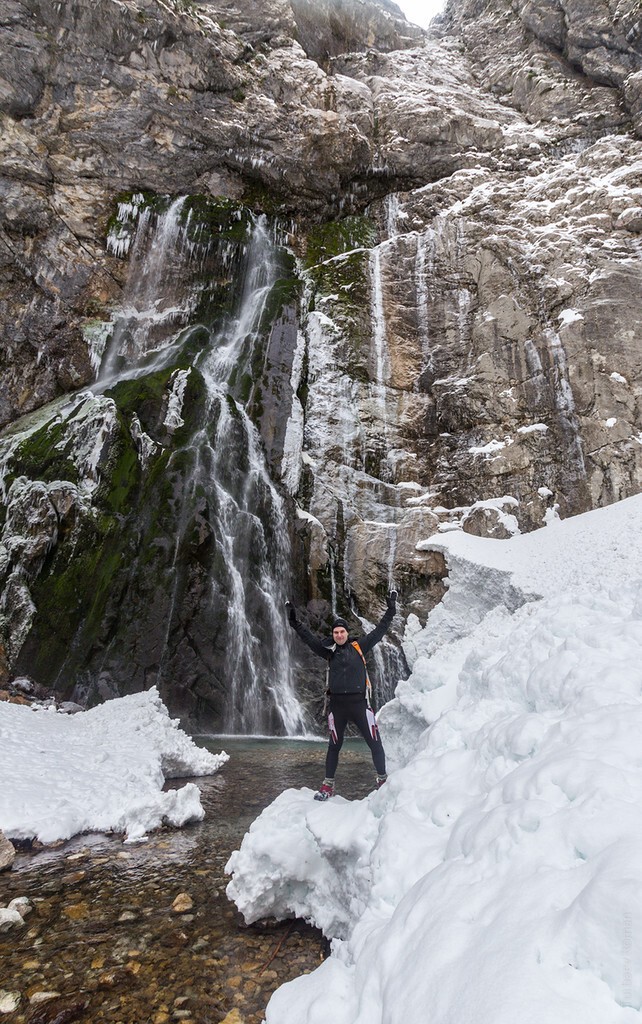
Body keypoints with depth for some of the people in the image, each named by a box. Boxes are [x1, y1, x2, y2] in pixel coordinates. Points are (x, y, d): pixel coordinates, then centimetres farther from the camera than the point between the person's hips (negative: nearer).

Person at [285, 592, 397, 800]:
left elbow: (379, 631, 5)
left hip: (359, 702, -1)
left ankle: (382, 780, 24)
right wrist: (294, 622, -7)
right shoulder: (329, 651, 5)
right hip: (337, 705, 1)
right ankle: (328, 785, 25)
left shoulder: (359, 647, 3)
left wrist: (390, 611, 3)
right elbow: (308, 637, 1)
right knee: (334, 746, 11)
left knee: (375, 743, 5)